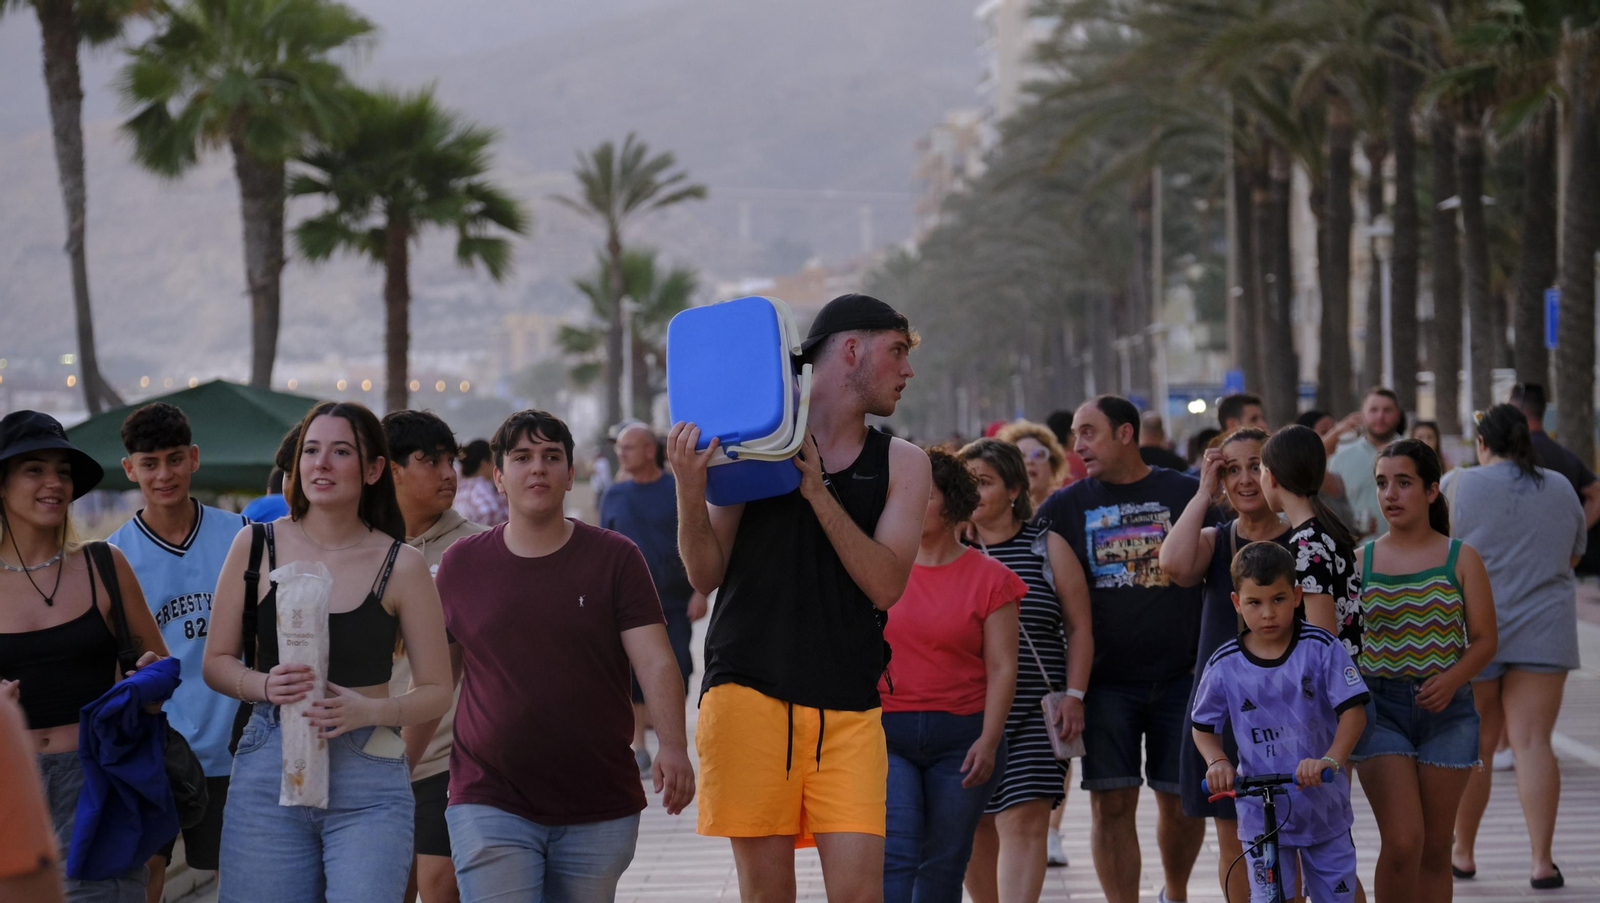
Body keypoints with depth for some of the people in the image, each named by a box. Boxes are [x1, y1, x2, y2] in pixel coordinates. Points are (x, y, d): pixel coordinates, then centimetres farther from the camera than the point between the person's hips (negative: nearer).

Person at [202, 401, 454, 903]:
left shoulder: (401, 565, 1)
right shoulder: (256, 545, 5)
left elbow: (436, 692, 4)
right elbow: (216, 662, 9)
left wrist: (368, 710, -15)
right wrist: (264, 684, -12)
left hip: (369, 787, -1)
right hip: (268, 772, 1)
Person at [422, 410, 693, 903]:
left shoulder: (615, 558, 2)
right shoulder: (461, 564, 7)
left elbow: (656, 663, -6)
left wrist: (673, 745, -21)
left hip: (599, 811, 0)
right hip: (490, 804, 0)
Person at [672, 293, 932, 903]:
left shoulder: (901, 464, 11)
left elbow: (886, 584, -4)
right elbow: (706, 576, 3)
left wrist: (817, 491, -12)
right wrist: (690, 492, -15)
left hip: (849, 711, 2)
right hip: (751, 693, -2)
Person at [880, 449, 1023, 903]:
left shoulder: (989, 577, 2)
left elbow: (1002, 667, -1)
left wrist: (989, 741, -12)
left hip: (961, 736, 0)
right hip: (885, 733, 0)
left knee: (944, 862, 6)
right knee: (894, 854, -13)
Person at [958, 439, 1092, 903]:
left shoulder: (1047, 547, 4)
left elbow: (1079, 627, 6)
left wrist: (1074, 695, -3)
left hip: (1035, 709, -2)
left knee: (1024, 820, -12)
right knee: (976, 825, 5)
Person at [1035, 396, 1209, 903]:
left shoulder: (1188, 495, 3)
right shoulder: (1065, 507, 6)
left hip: (1181, 676, 0)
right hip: (1105, 681, 0)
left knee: (1181, 800, 5)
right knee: (1112, 803, -5)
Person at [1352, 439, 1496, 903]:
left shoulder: (1461, 559, 2)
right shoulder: (1360, 560, 3)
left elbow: (1484, 639, -1)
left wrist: (1451, 680, -18)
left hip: (1445, 709, 1)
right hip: (1379, 705, -1)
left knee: (1435, 847, 7)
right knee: (1402, 842, -13)